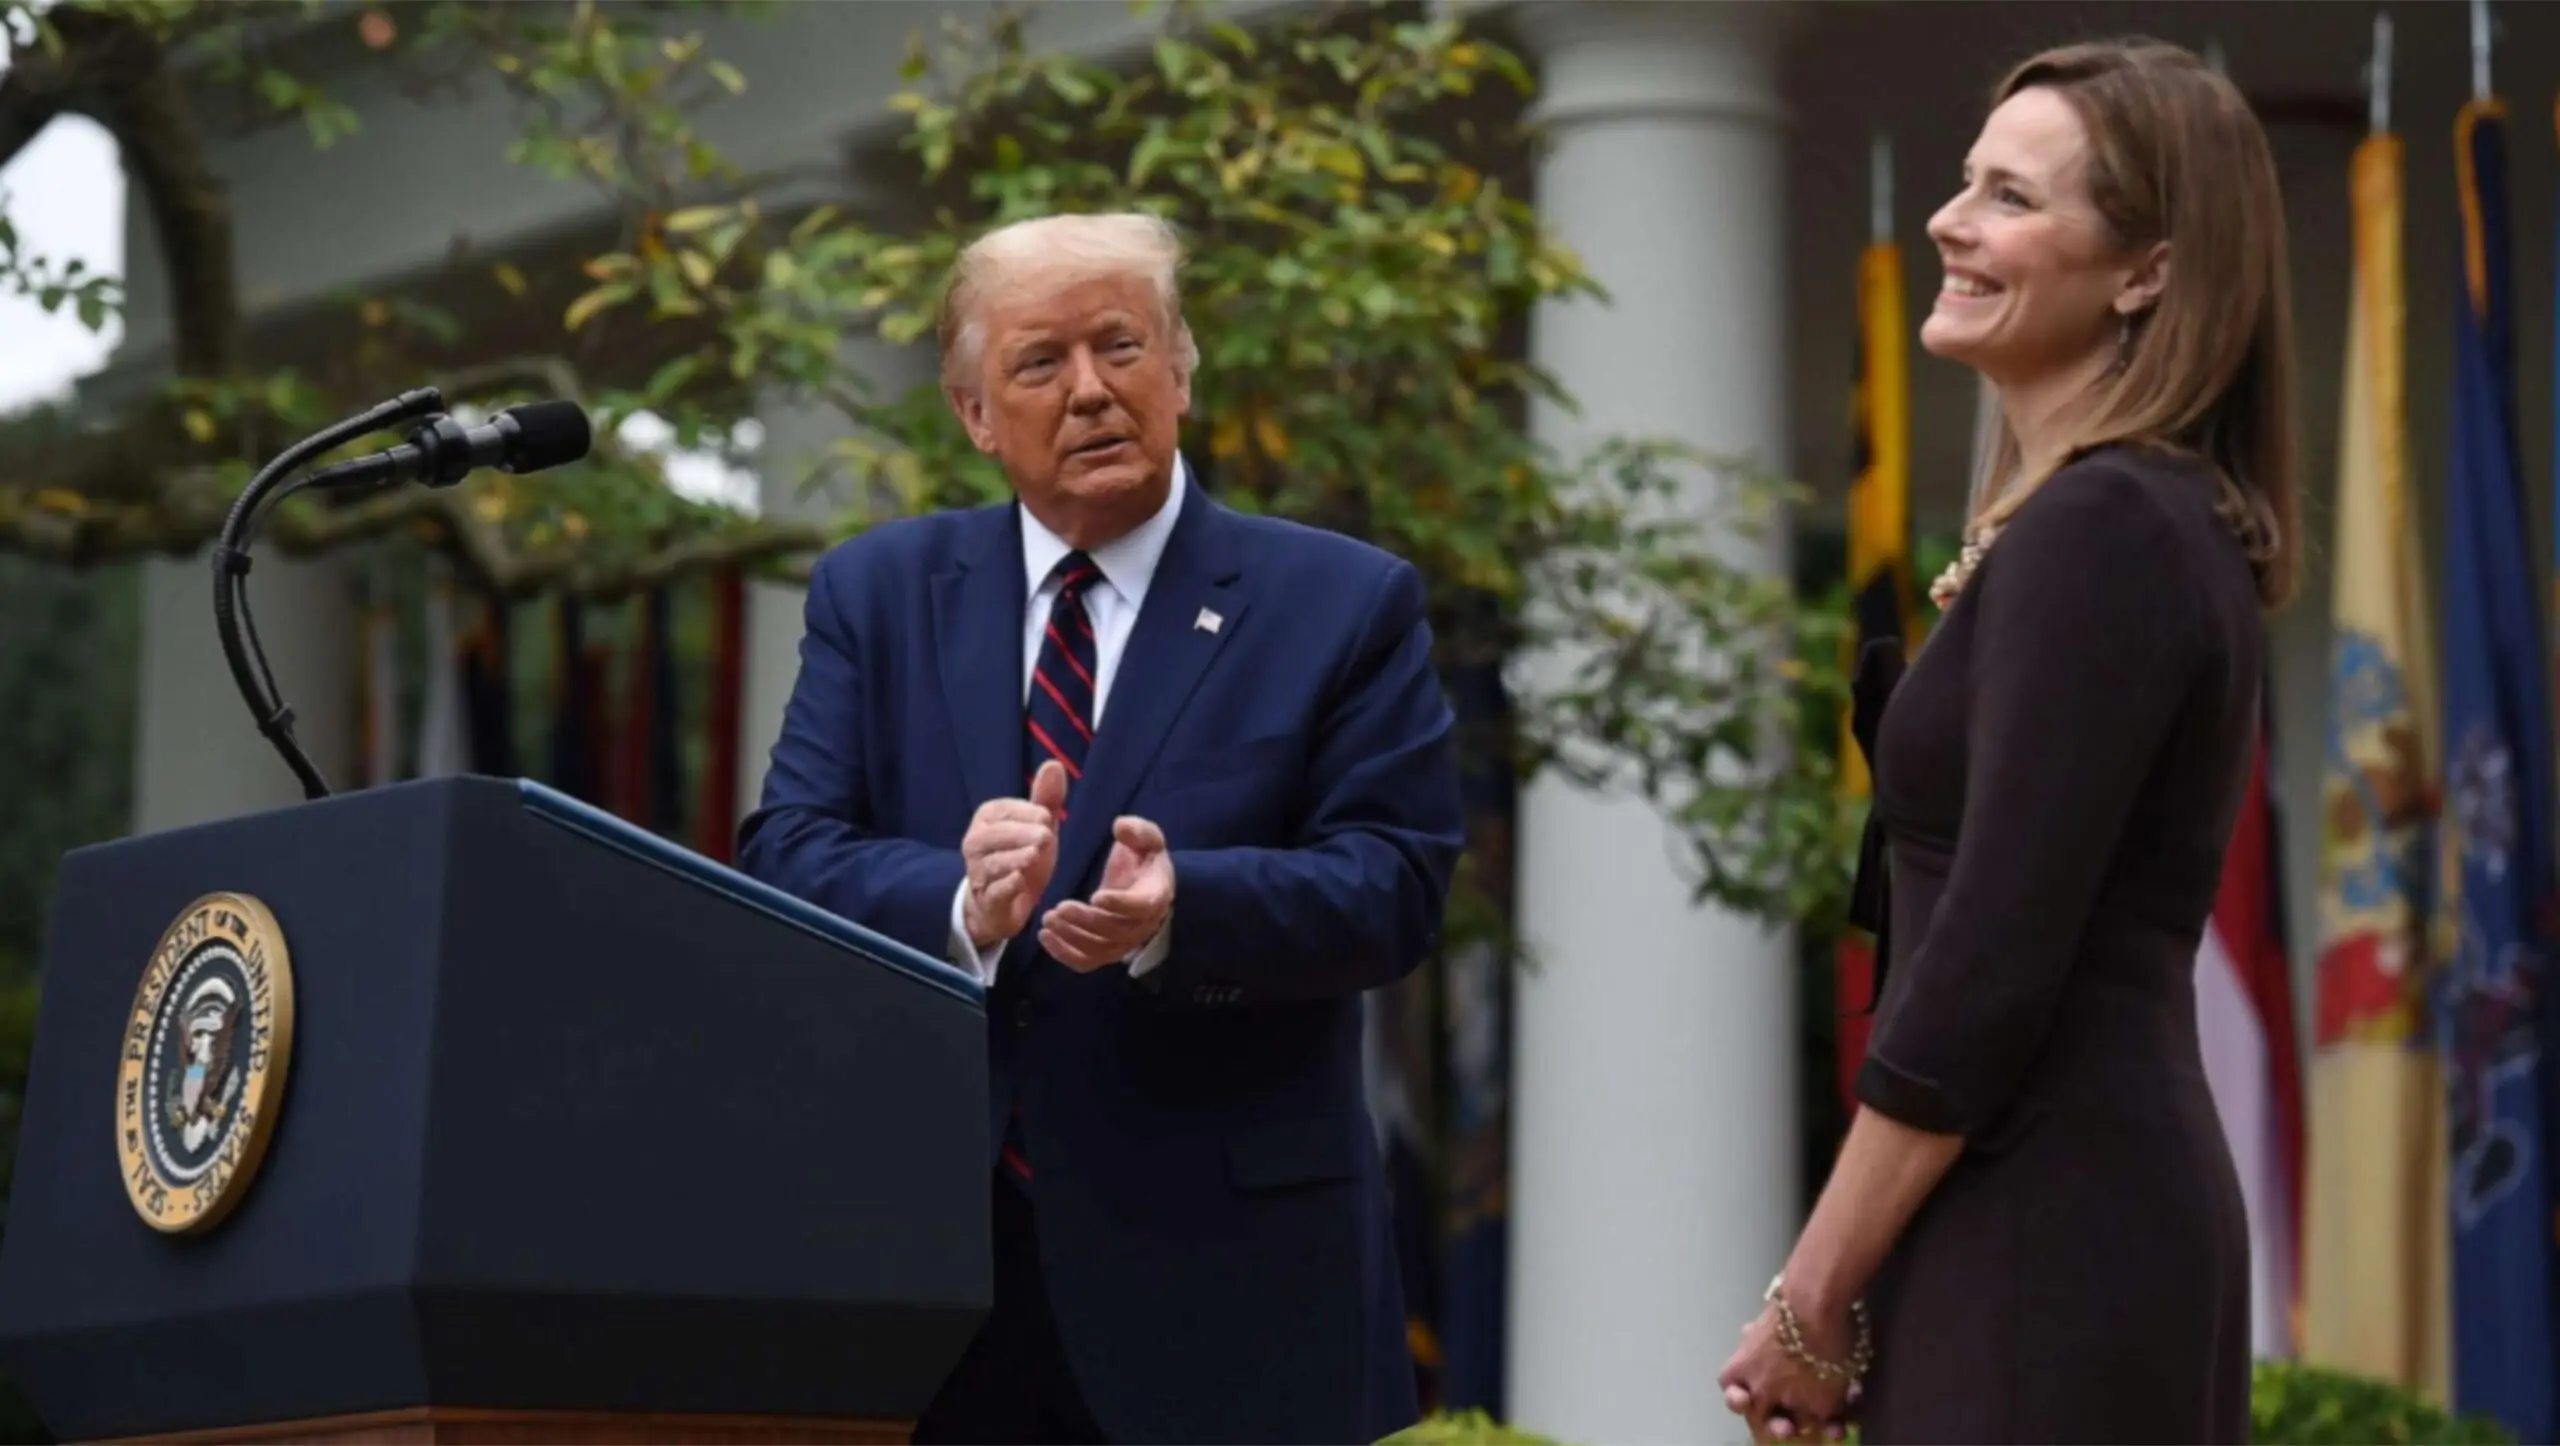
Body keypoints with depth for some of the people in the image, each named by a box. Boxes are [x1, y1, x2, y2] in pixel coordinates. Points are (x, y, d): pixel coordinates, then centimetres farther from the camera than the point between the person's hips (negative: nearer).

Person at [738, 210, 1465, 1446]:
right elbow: (782, 854, 1)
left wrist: (1181, 910, -25)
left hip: (1224, 1275, -2)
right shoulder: (875, 594, 12)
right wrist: (960, 909, -20)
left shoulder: (1344, 605, 4)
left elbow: (1396, 881, -5)